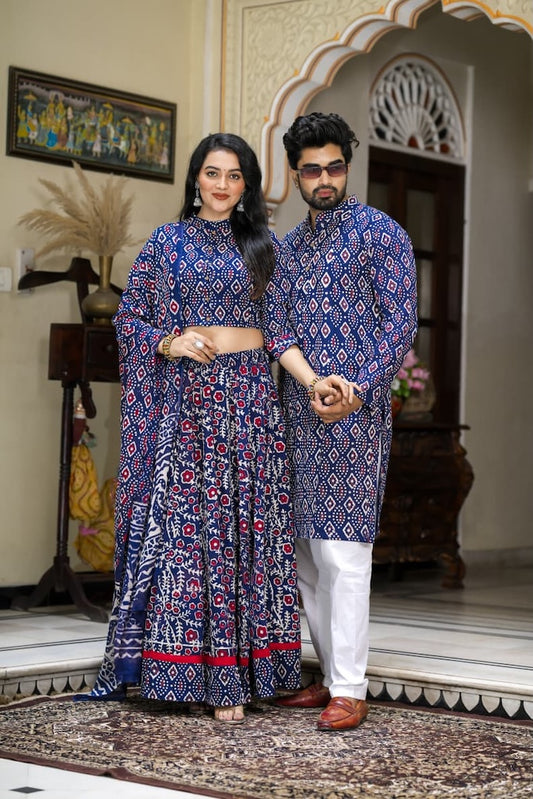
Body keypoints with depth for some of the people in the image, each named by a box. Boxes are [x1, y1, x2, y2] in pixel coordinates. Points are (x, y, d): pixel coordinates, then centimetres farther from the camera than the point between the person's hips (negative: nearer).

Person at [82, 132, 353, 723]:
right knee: (181, 522, -5)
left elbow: (275, 326, 7)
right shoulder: (167, 241, 8)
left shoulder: (262, 246, 12)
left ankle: (233, 673, 2)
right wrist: (169, 342, -10)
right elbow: (128, 316, 8)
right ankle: (181, 664, 1)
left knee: (245, 523, -2)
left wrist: (313, 380, -7)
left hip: (249, 396, 1)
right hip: (185, 396, -1)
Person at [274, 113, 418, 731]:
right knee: (306, 552, 8)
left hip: (351, 415, -7)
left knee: (343, 551, -9)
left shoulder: (380, 233, -1)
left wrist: (357, 391, -17)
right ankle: (331, 676, 17)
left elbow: (401, 322, -7)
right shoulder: (286, 246, 18)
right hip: (295, 414, 7)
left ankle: (350, 690, -5)